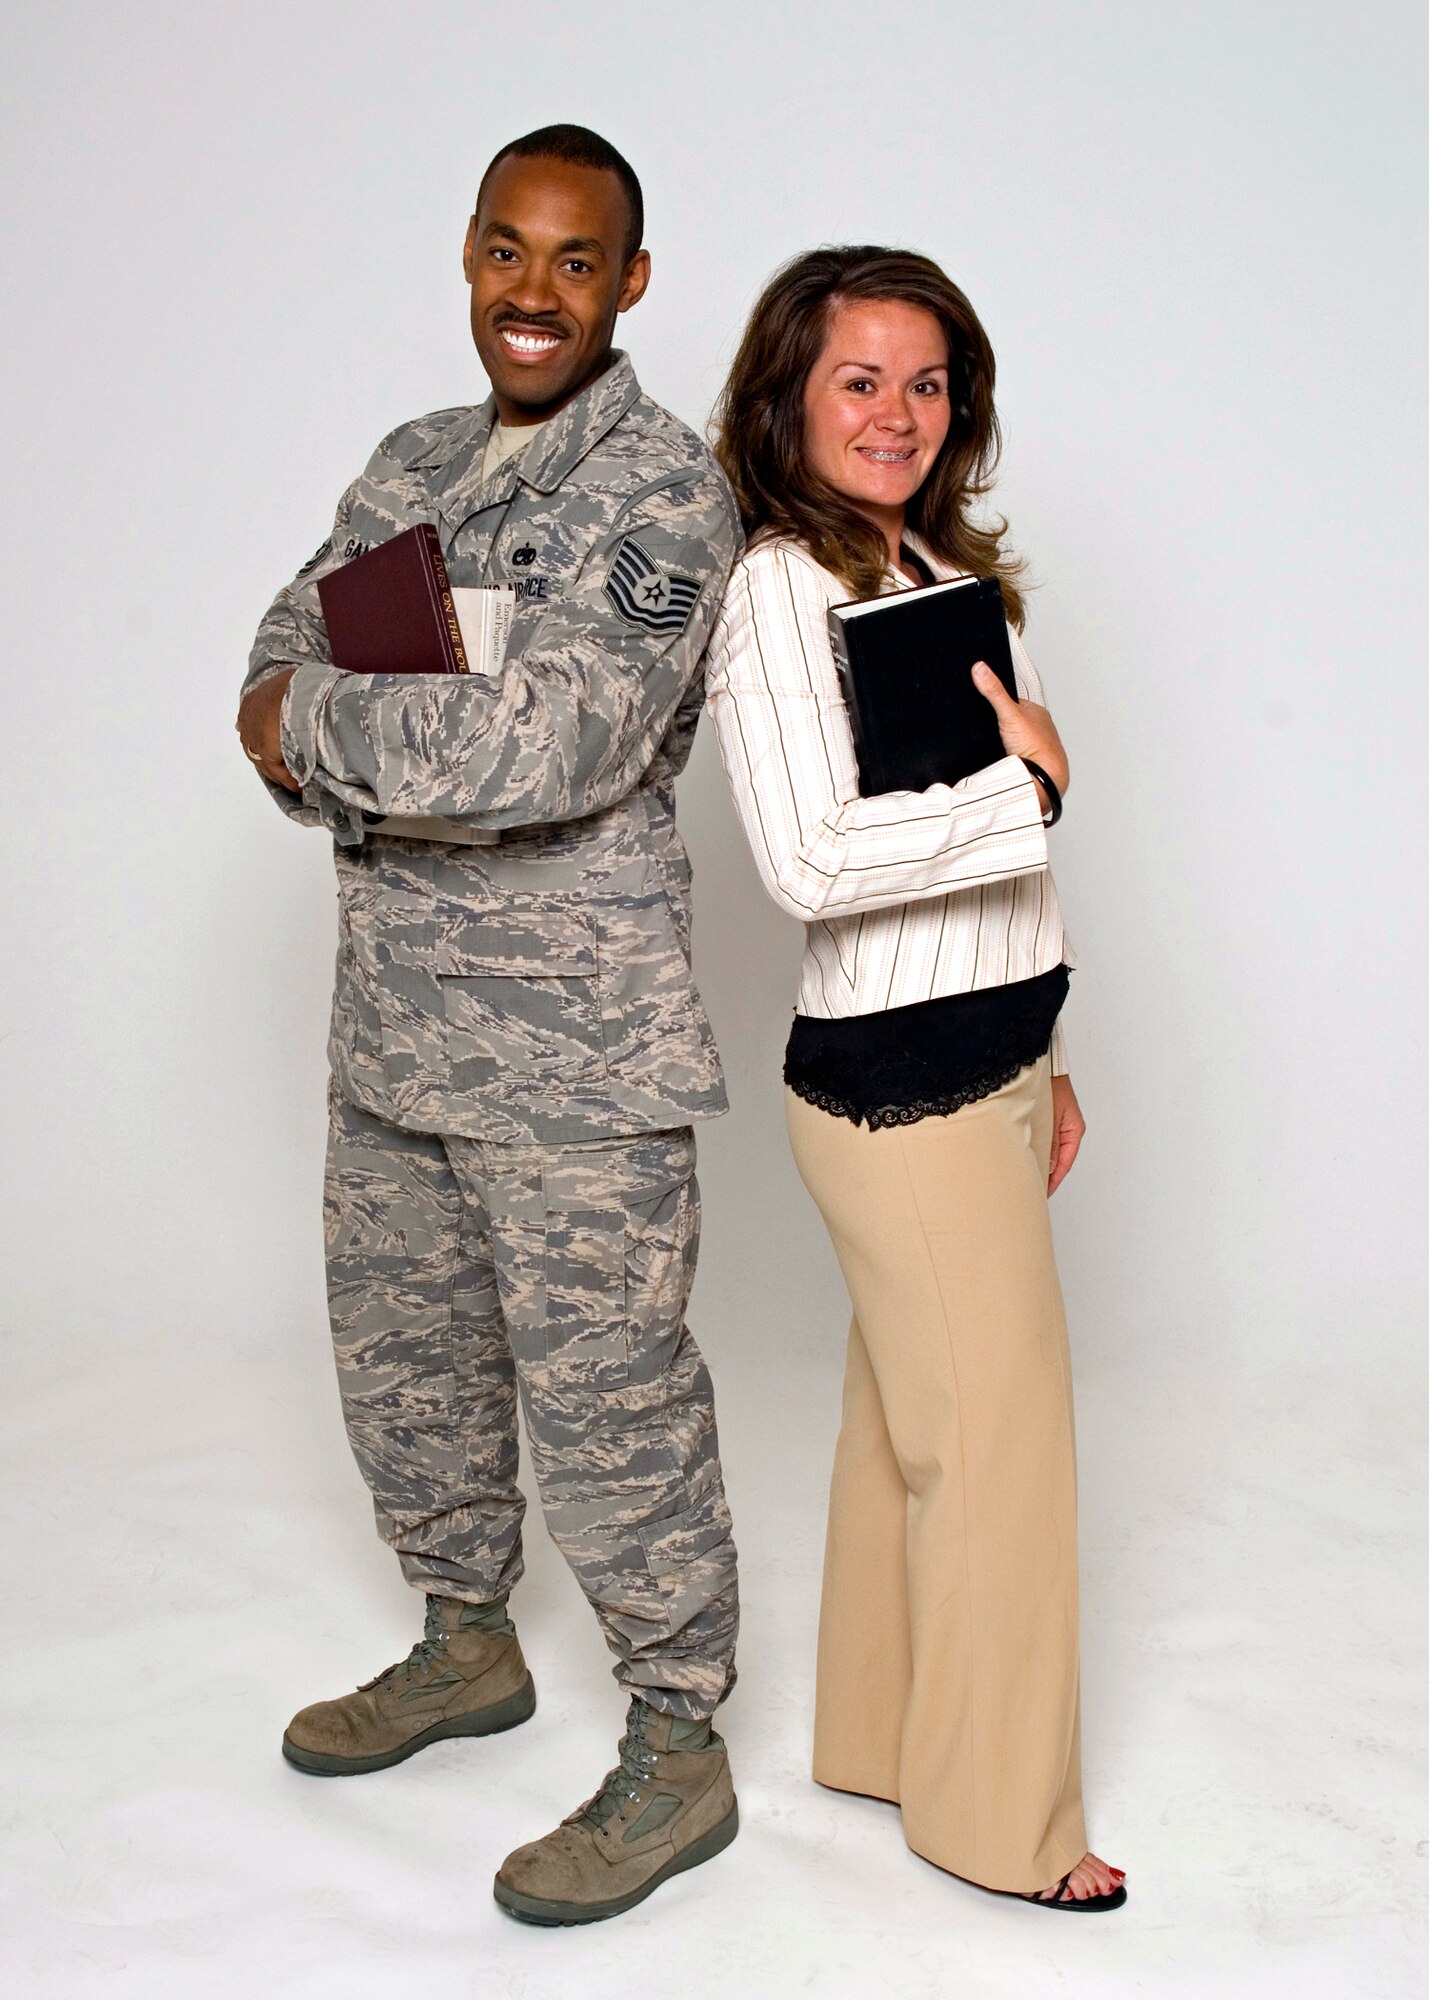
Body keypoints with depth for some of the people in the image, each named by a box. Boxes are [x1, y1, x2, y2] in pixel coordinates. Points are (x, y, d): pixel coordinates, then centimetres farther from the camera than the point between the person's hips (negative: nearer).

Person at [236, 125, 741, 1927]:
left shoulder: (662, 492, -13)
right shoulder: (412, 465, 13)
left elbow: (556, 744, -26)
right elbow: (282, 666, 9)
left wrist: (319, 724, -14)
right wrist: (442, 754, -11)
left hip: (575, 1040, -8)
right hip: (395, 1015, 8)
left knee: (605, 1389, 1)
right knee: (404, 1351, 20)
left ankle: (677, 1751, 19)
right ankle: (466, 1645, 42)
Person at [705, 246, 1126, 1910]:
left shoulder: (937, 571, 13)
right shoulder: (779, 587, -14)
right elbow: (810, 861, -26)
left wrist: (1037, 1053, 18)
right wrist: (1030, 782, -17)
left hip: (980, 1059, 8)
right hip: (895, 1082, -8)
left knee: (907, 1418, 17)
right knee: (999, 1438, 2)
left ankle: (881, 1734, 34)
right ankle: (1002, 1817, 20)